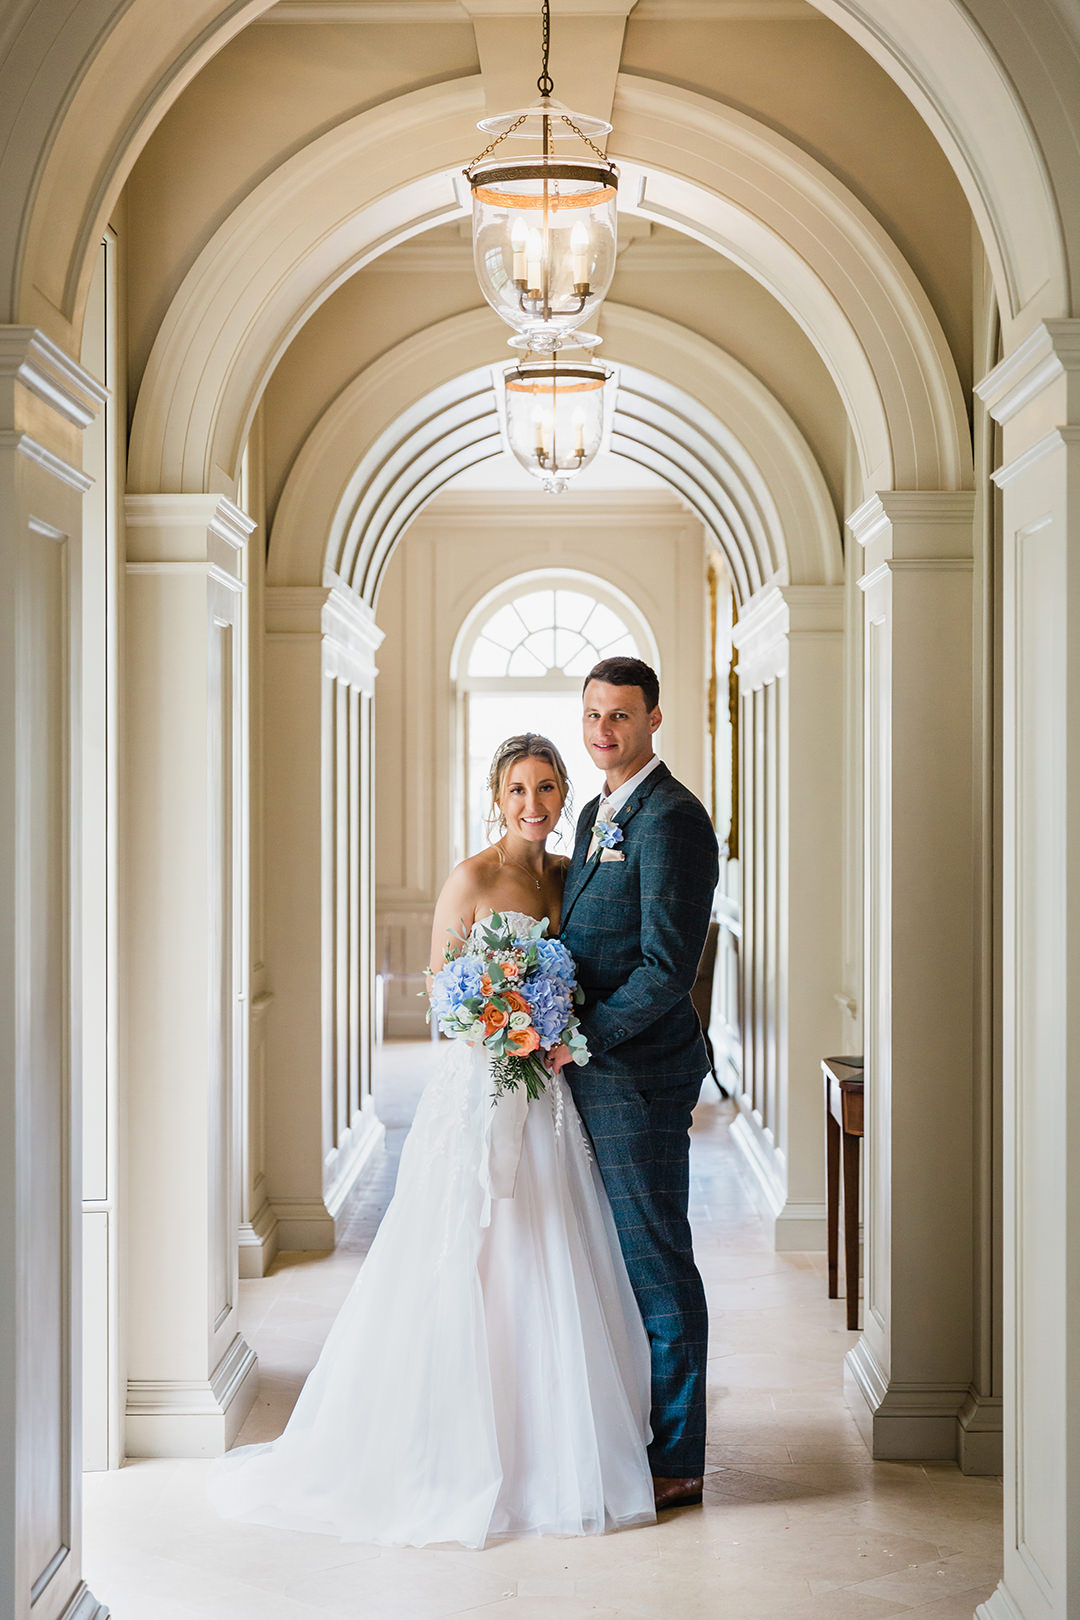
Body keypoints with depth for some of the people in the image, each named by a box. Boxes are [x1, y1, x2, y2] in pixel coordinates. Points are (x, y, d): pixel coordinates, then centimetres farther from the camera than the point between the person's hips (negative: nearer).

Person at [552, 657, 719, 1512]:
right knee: (614, 1261, 16)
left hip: (638, 1074, -9)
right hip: (591, 1070, 9)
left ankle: (677, 1460, 9)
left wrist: (578, 1037, -19)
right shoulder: (598, 814, 16)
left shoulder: (672, 819, -15)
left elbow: (667, 968, -20)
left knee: (656, 1265, -1)